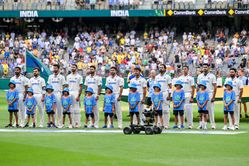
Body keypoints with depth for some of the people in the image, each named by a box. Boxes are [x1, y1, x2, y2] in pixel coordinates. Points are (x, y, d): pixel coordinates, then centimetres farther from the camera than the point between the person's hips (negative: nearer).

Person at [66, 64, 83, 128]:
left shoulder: (79, 77, -1)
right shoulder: (68, 76, 15)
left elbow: (80, 87, -5)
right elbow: (67, 86, 16)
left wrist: (78, 96, -13)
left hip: (76, 93, -5)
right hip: (69, 93, 5)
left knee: (76, 109, -6)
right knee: (71, 109, 4)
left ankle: (77, 123, -4)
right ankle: (72, 123, 8)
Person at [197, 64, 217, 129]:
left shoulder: (212, 76, 1)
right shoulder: (200, 76, 12)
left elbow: (215, 87, -2)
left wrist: (213, 97, -10)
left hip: (210, 94, -3)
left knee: (211, 110, -4)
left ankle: (213, 124, 0)